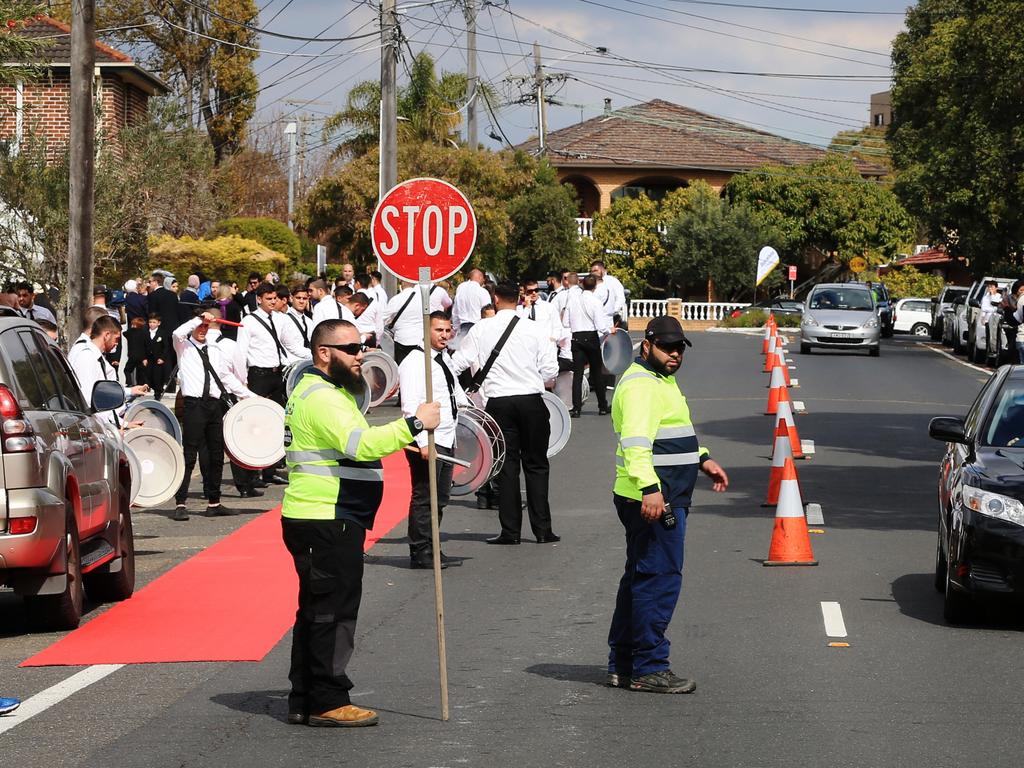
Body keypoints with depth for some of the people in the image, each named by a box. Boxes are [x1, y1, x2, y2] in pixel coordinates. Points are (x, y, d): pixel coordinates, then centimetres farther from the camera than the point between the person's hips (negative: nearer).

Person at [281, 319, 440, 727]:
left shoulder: (325, 393, 21)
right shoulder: (322, 398, -17)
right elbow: (359, 444, -31)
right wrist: (414, 424, -30)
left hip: (319, 520, 11)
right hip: (327, 522, -11)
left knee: (316, 611, 14)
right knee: (333, 610, -7)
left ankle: (304, 701, 18)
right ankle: (328, 702, -3)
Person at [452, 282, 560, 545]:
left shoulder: (480, 330, -2)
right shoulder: (535, 330, -2)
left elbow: (458, 363, -2)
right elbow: (550, 370, -2)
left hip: (498, 402, 0)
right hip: (531, 401, 0)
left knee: (507, 466, 5)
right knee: (536, 465, 8)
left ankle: (510, 531, 4)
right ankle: (542, 529, 6)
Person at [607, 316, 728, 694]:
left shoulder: (661, 381, 21)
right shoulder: (640, 384, -14)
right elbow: (635, 442, -27)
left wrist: (702, 460, 27)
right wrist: (649, 488, -35)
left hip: (664, 499, 11)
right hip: (651, 500, -11)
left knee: (640, 579, 15)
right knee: (659, 580, -9)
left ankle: (622, 665, 22)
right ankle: (649, 668, -6)